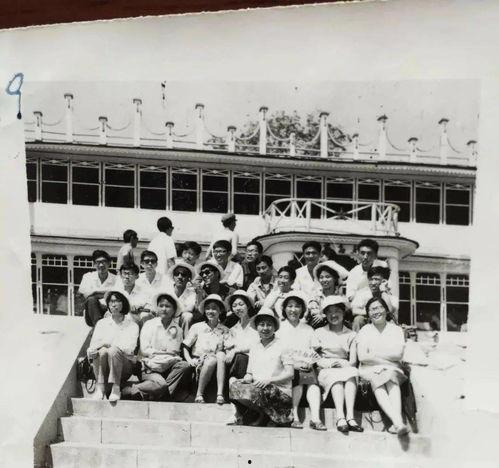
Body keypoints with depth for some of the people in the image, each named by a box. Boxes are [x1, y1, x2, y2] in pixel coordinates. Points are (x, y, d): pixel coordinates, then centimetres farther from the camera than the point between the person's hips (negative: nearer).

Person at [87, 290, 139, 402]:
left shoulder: (132, 325, 9)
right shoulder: (101, 323, 16)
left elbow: (129, 349, -6)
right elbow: (91, 348, 4)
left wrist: (109, 344, -12)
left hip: (125, 367, -2)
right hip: (101, 366, 2)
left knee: (113, 350, -31)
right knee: (102, 351, -29)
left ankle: (116, 388, -28)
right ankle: (99, 388, -32)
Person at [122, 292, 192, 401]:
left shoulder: (177, 330, 14)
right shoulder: (149, 325, 9)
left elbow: (175, 352, 6)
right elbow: (144, 350, 1)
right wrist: (166, 353, -6)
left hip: (168, 368, 3)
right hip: (151, 368, -3)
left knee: (185, 366, -28)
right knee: (161, 384, -33)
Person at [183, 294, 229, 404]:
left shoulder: (224, 330, 14)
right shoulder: (197, 327, 12)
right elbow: (185, 347, 8)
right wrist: (189, 360, -10)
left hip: (216, 364, 1)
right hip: (198, 363, -1)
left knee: (221, 355, -32)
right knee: (212, 360, -33)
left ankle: (220, 393, -39)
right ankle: (199, 394, -25)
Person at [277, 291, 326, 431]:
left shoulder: (308, 329, 19)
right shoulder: (279, 328, 10)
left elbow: (315, 351, 15)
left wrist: (310, 362, -7)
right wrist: (293, 364, -11)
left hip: (306, 367, 2)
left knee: (313, 380, -28)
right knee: (298, 378, -32)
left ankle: (315, 418, -35)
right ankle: (294, 416, -30)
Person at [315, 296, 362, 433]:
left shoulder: (351, 335, 19)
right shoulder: (319, 332, 17)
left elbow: (353, 361, 6)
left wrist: (343, 363, -17)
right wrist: (328, 363, -15)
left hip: (345, 368, 1)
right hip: (325, 371, -1)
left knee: (351, 373, -33)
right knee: (336, 376, -34)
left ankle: (350, 416, -45)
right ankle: (340, 417, -49)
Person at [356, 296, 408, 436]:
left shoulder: (396, 330, 14)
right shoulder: (364, 331, 12)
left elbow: (399, 354, -2)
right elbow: (362, 357, -4)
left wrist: (374, 354, -5)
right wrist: (387, 357, -5)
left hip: (392, 369, 1)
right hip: (370, 370, -1)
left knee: (391, 381, -34)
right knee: (378, 387, -34)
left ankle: (397, 422, -50)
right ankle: (398, 422, -51)